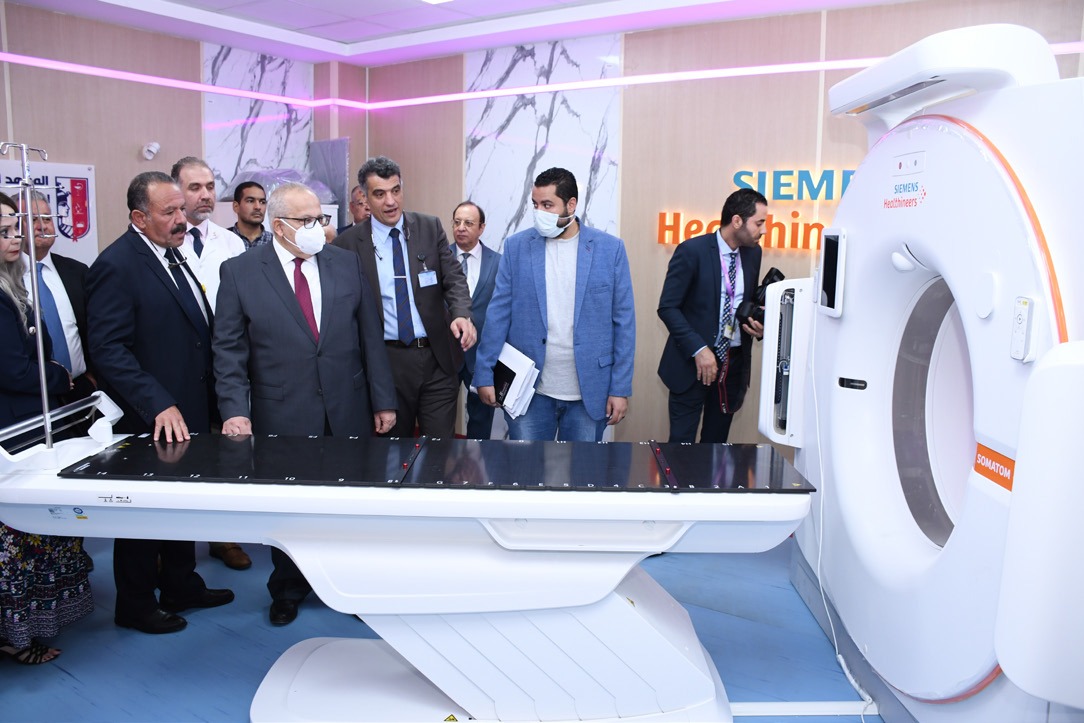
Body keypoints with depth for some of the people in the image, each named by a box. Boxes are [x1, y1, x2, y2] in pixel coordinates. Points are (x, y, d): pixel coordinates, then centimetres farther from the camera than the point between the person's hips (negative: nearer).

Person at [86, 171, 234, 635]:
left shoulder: (172, 255, 11)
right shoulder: (116, 265, -17)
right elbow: (108, 350, -22)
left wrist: (205, 402, 11)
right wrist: (158, 406, -28)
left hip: (189, 411, 8)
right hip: (149, 421, -8)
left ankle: (181, 587, 36)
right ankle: (135, 606, 26)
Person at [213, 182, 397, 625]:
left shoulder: (347, 264, 5)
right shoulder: (239, 272, -2)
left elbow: (370, 336, 6)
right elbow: (229, 350, -3)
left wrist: (383, 400, 3)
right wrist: (235, 410, -14)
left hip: (348, 413, 2)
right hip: (282, 417, -1)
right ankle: (287, 591, 36)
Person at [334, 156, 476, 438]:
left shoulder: (430, 228, 2)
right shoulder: (349, 242, -2)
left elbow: (454, 277, -2)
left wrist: (461, 314, -22)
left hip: (436, 360, 1)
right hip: (386, 361, 0)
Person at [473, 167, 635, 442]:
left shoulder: (610, 248, -1)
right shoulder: (517, 246, 1)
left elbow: (623, 321, 0)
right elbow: (498, 314, 1)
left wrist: (621, 388, -3)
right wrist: (484, 374, -4)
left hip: (589, 393, 0)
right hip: (530, 390, 1)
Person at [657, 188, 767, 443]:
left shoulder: (753, 253, 6)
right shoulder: (692, 251, -13)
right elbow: (667, 307, -13)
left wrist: (759, 326, -3)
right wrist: (698, 349, -20)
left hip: (734, 362, 6)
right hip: (693, 362, -5)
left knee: (717, 441, 13)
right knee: (682, 442, 0)